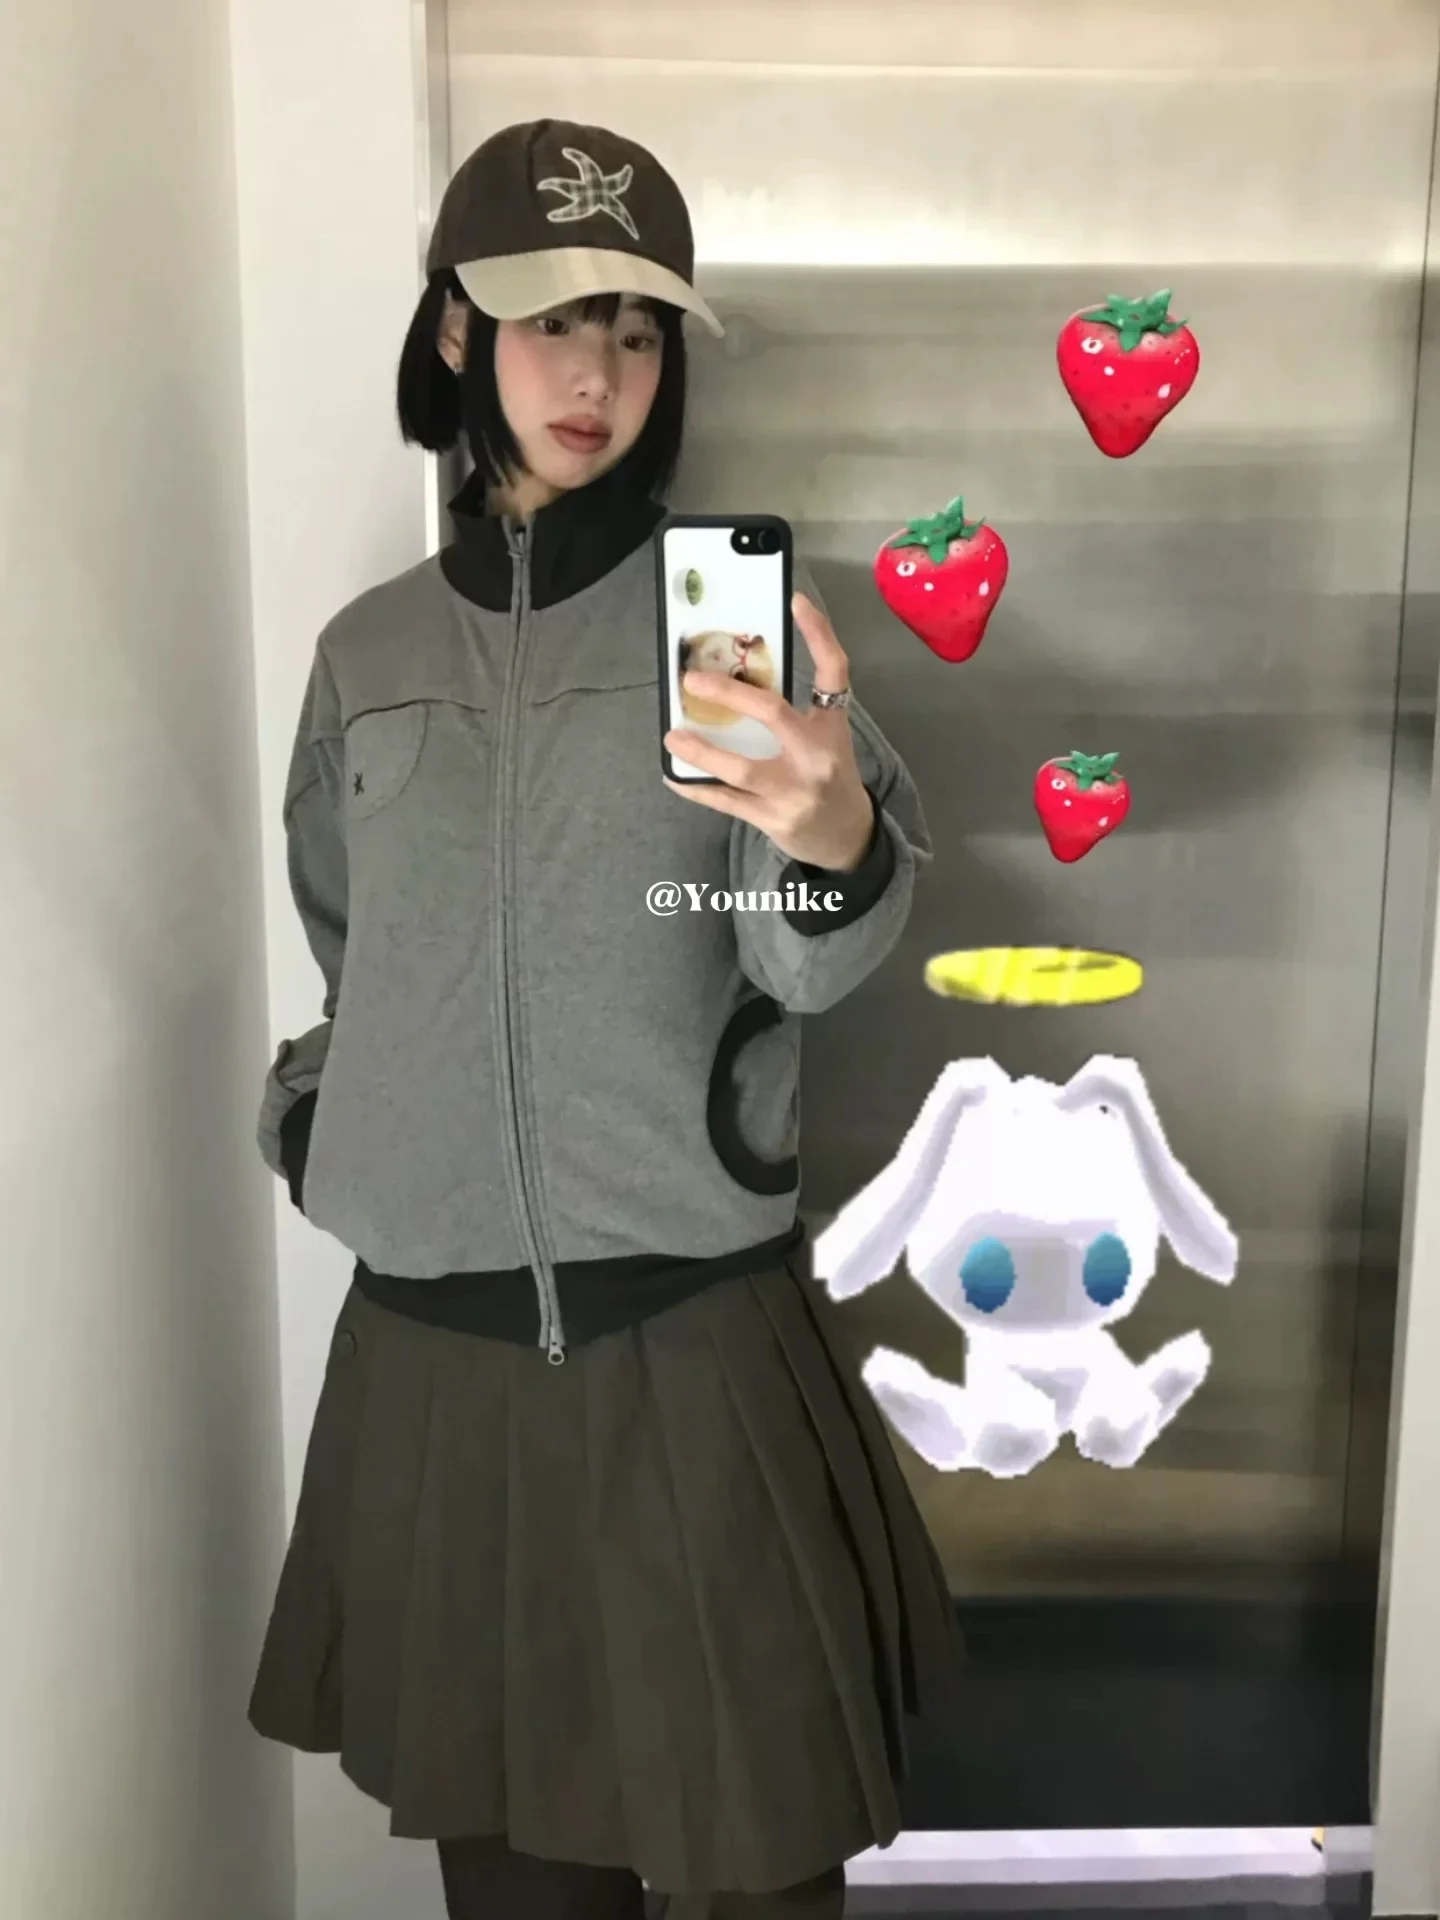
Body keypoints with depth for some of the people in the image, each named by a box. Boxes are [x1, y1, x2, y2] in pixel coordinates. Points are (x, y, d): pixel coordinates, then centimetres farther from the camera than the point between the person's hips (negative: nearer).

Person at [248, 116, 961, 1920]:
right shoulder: (369, 648, 6)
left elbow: (810, 961, -16)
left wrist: (831, 835, -36)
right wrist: (317, 1120, 3)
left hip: (692, 1326, -2)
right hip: (430, 1332, 3)